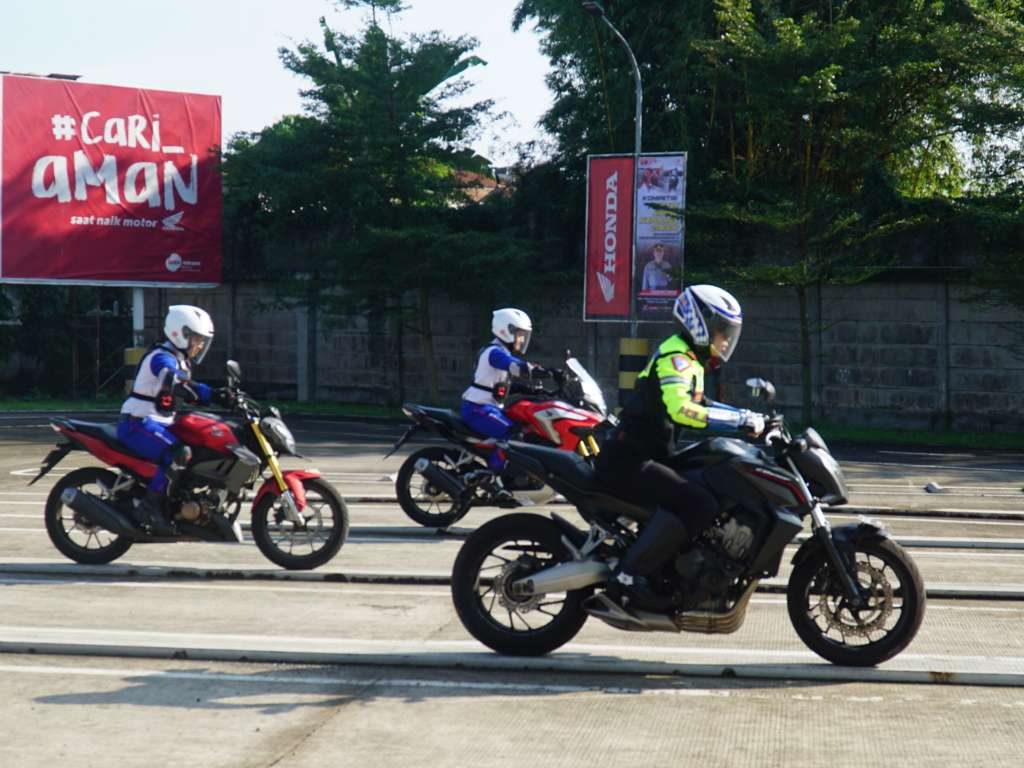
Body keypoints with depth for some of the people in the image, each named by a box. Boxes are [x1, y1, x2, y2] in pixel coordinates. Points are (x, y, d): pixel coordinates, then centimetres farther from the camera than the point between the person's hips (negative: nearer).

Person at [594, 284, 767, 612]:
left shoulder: (690, 361, 21)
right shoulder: (677, 357, -11)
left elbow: (697, 405, 34)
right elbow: (681, 408, -29)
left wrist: (749, 417, 21)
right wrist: (740, 421, -29)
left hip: (646, 458, 11)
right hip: (629, 462, -11)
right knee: (698, 505, -27)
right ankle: (628, 578, -29)